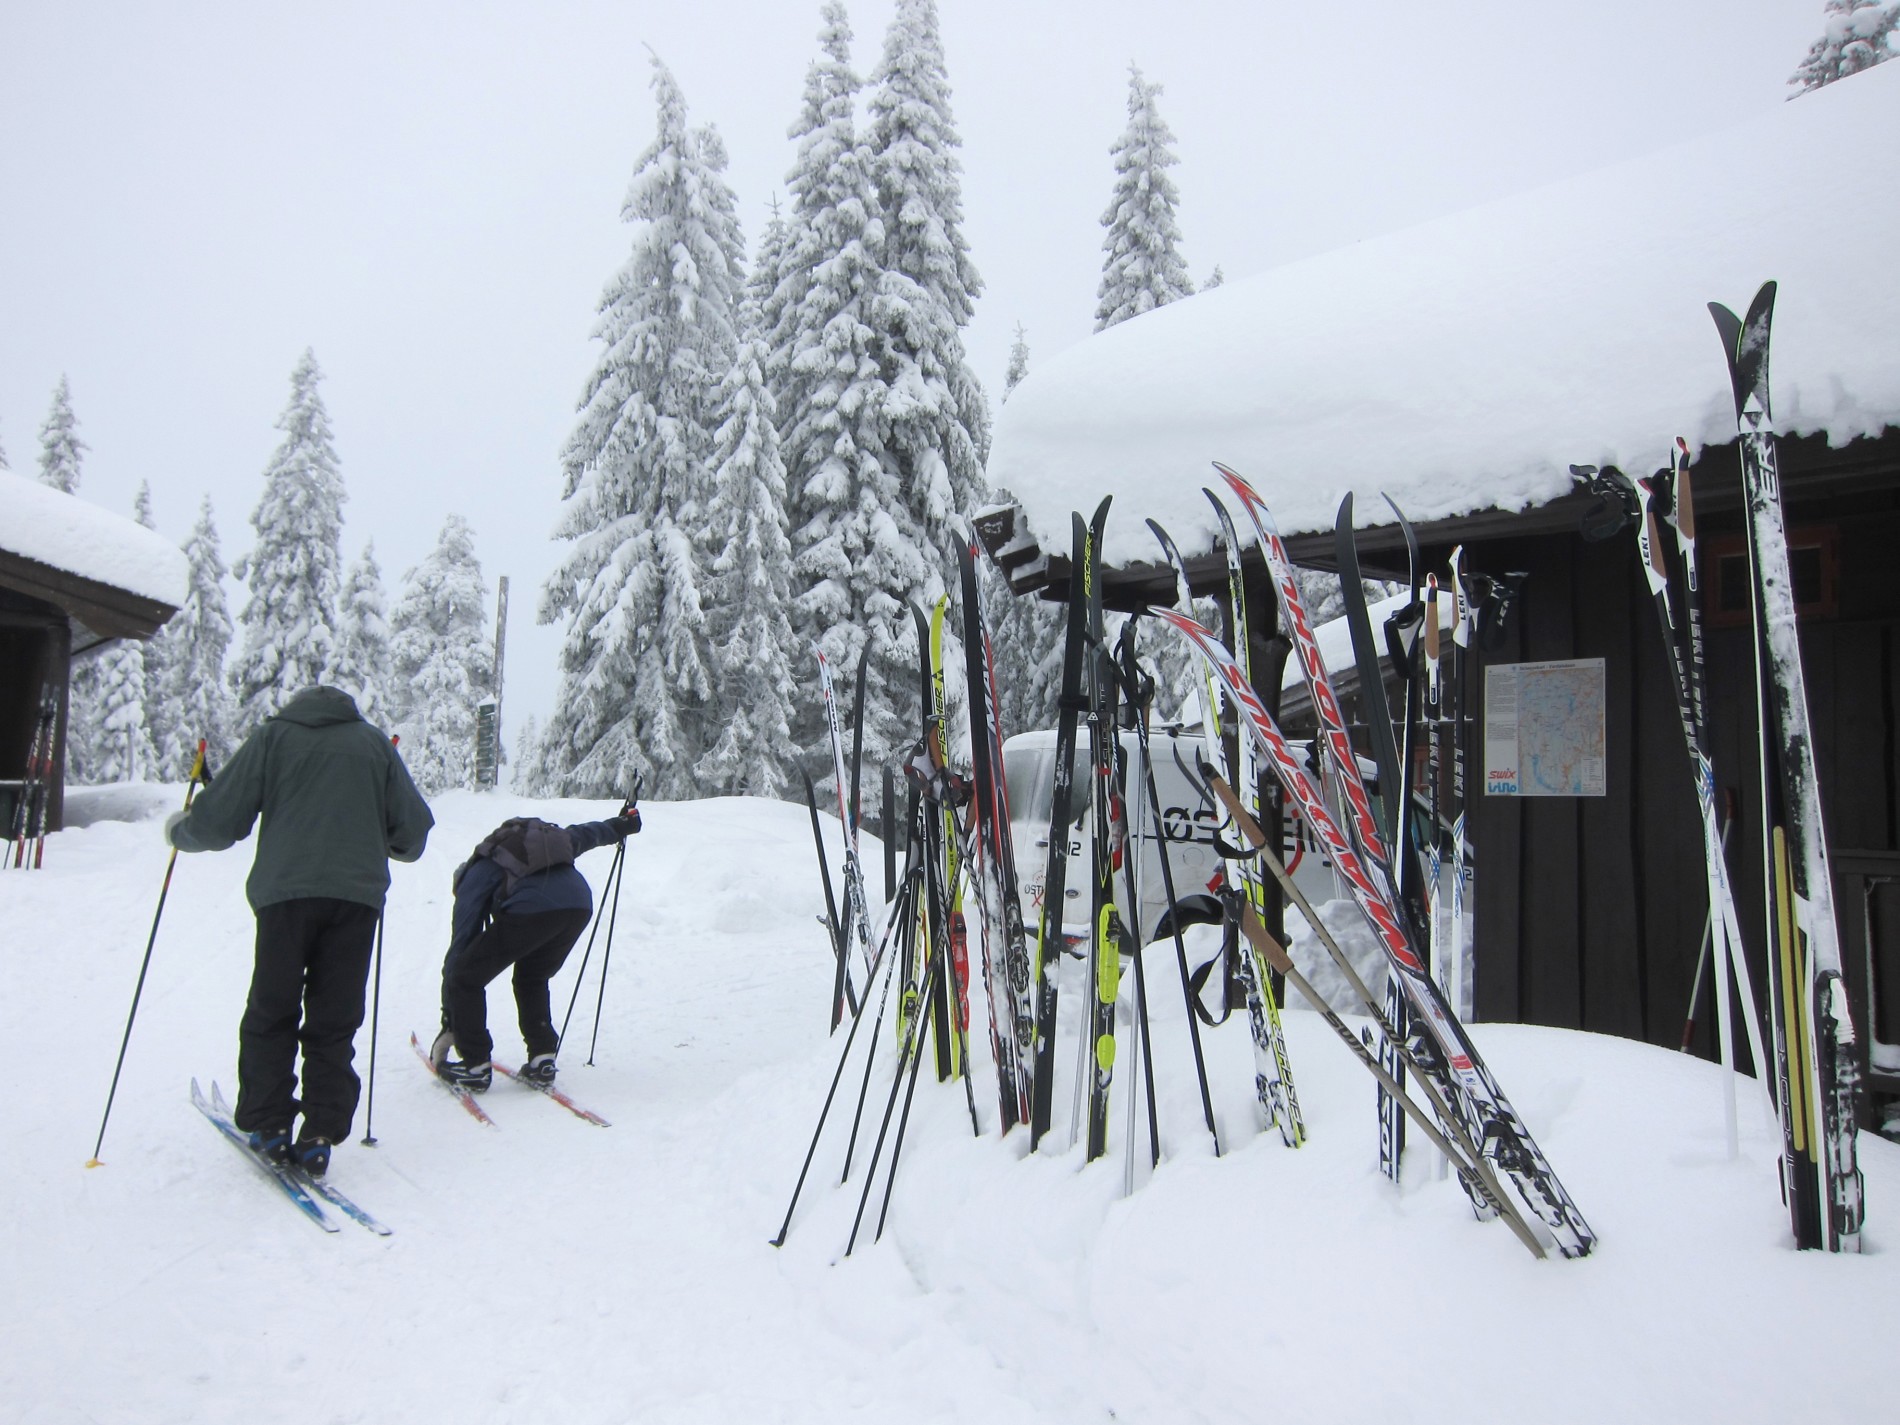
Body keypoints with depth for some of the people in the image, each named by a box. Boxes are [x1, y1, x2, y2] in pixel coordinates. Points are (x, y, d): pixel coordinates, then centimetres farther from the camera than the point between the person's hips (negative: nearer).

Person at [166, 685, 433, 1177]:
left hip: (286, 892, -1)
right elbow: (414, 828, 14)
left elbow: (220, 818, 7)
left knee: (271, 1014, 12)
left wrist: (180, 830, 28)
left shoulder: (273, 736, 12)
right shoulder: (374, 742, 17)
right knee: (334, 1022, 8)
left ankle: (268, 1126, 12)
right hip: (358, 895, 2)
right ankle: (320, 1136, 5)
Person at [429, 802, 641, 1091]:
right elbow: (581, 834, 50)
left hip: (530, 909, -6)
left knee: (464, 978, 12)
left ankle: (475, 1066, 13)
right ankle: (542, 1060, 23)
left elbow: (462, 940, 16)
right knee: (532, 979, 30)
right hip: (579, 903, 7)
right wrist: (621, 824, 70)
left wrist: (450, 1023, 19)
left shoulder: (476, 874, 21)